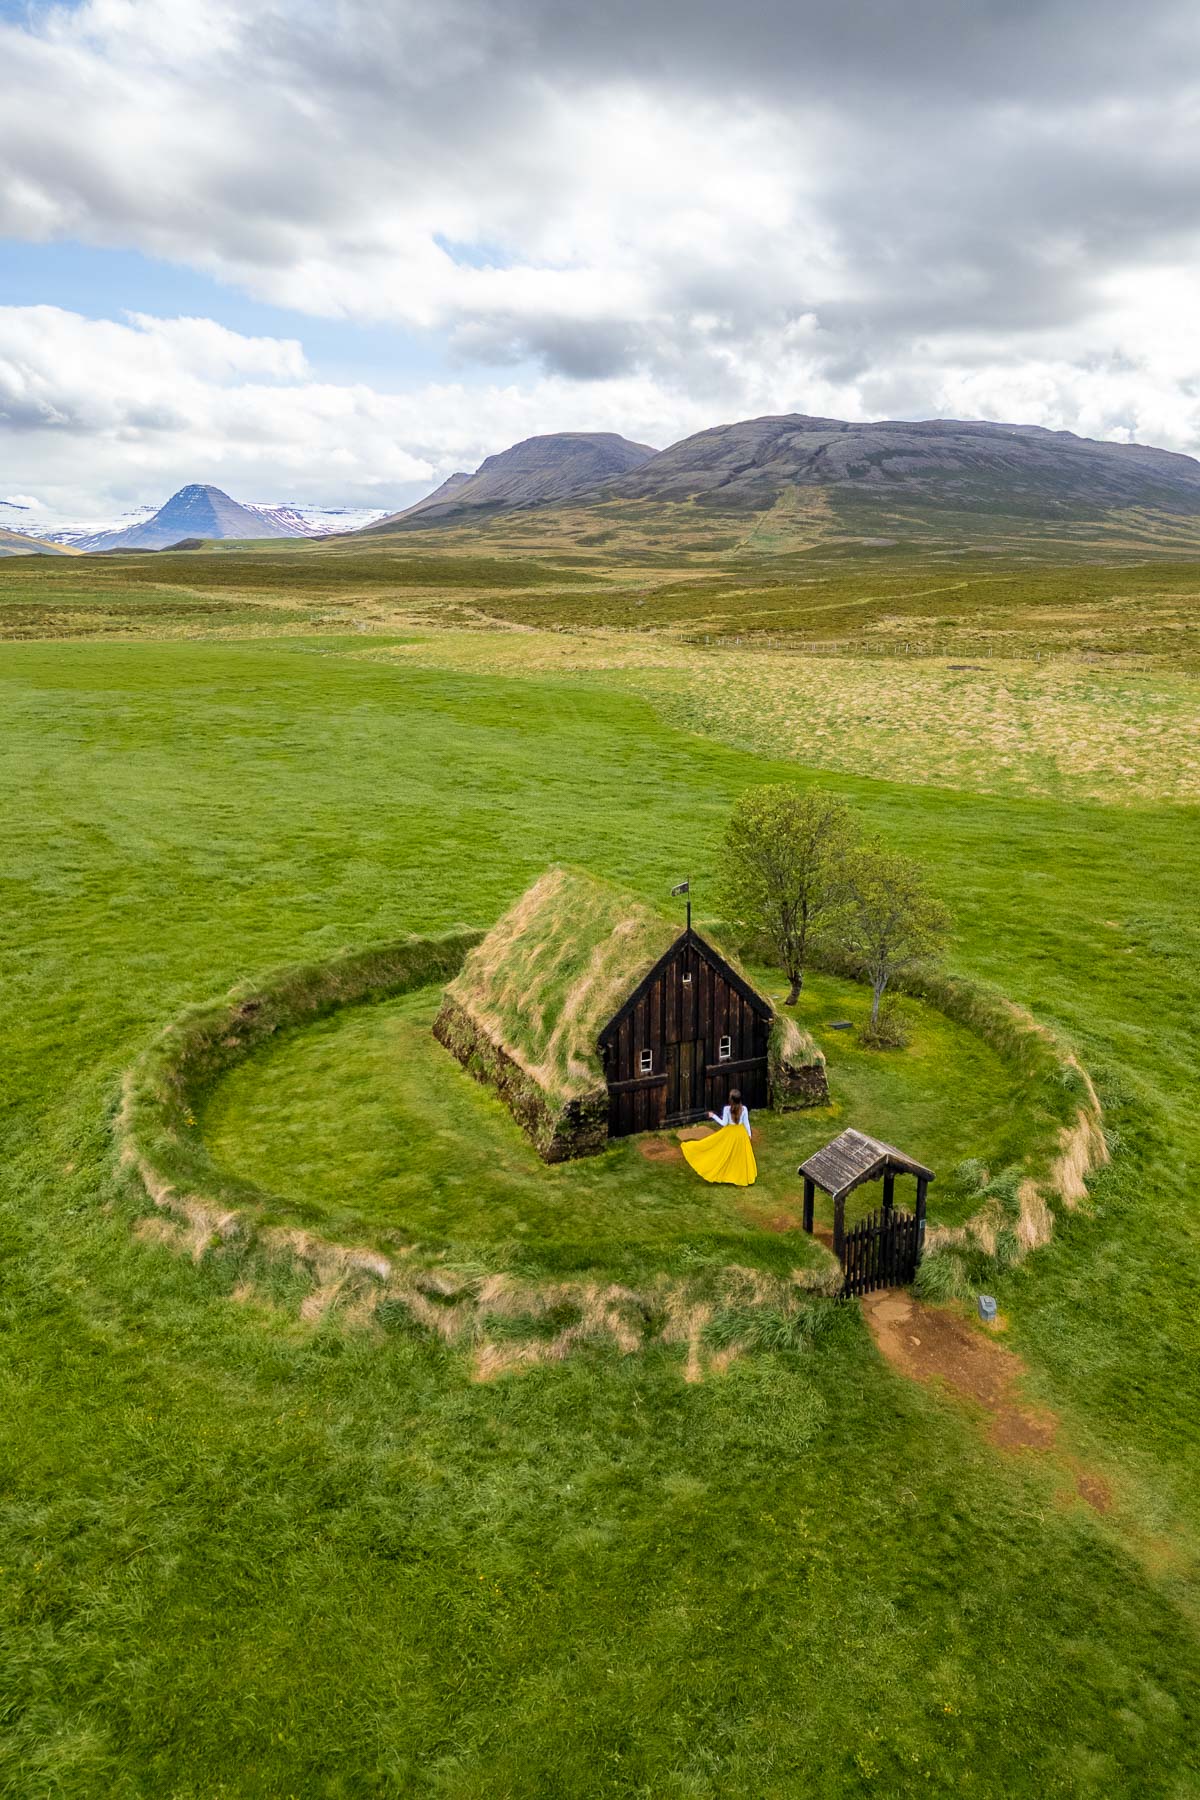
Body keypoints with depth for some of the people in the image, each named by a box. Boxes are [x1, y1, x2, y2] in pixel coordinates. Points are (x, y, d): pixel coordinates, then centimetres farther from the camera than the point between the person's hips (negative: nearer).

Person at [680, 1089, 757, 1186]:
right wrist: (749, 1135, 7)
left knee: (728, 1155, 14)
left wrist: (713, 1116, -3)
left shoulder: (727, 1109, -20)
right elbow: (746, 1123, -6)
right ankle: (744, 1177, 26)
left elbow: (724, 1123, -14)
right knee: (741, 1155, 16)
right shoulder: (744, 1109, -14)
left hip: (730, 1133, -2)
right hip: (741, 1133, 2)